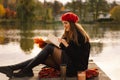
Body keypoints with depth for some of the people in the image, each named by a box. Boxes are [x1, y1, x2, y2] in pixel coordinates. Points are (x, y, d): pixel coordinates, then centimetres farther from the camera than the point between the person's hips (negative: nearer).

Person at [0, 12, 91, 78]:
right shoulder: (68, 34, 17)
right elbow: (64, 49, 9)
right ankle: (11, 68, -17)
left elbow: (77, 55, -15)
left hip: (75, 66, -8)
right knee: (41, 58, -9)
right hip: (68, 63, 8)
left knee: (49, 47, -19)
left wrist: (66, 45, -18)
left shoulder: (80, 36, -8)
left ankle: (27, 69, -20)